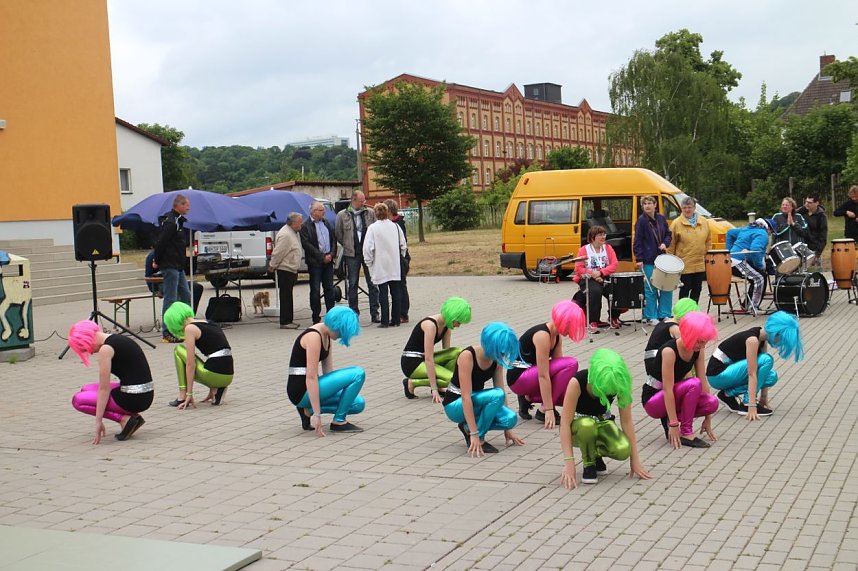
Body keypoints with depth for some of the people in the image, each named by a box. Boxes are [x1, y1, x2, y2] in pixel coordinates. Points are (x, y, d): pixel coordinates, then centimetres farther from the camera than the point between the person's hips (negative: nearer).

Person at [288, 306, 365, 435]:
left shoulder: (326, 336, 10)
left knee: (359, 403, 8)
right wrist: (317, 414, -26)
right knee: (358, 374, -15)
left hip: (309, 387, 9)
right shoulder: (314, 337, -20)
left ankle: (308, 410, 9)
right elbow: (311, 378, -24)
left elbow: (328, 372, 14)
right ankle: (338, 421, -5)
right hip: (302, 390, -9)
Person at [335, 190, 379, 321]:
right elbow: (339, 235, 10)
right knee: (352, 285, 5)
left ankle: (374, 313, 5)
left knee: (372, 283, 0)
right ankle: (354, 314, 13)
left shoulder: (370, 213, 4)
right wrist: (349, 247, 10)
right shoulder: (342, 215, 0)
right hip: (352, 254, -1)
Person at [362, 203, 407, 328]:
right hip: (395, 267, 3)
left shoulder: (372, 228, -10)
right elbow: (403, 245, 8)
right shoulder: (395, 226, 2)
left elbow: (368, 248, -12)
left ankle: (385, 321, 0)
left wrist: (369, 263, 0)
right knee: (395, 293, 7)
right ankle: (395, 320, 10)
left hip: (380, 267, -3)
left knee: (383, 293, 0)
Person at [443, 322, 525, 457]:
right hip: (455, 405, -7)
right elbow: (466, 397, -30)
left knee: (511, 418, -20)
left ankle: (468, 428, 2)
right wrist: (474, 434, -34)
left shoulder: (496, 360, -5)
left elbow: (502, 390, 0)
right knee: (497, 395, -32)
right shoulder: (467, 356, -26)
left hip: (476, 402, 7)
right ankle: (478, 439, -16)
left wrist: (507, 428, -1)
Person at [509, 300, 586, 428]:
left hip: (530, 373, 9)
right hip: (518, 378, -9)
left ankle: (528, 398, 9)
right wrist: (548, 410, -27)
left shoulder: (556, 335, 4)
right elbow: (543, 376, -26)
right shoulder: (542, 335, -24)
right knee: (571, 364, -21)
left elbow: (558, 366, 7)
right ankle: (543, 411, -14)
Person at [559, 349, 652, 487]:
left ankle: (595, 453, 7)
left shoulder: (619, 382, -21)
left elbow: (627, 421, -15)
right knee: (587, 425, -40)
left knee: (623, 450, -29)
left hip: (602, 423, 3)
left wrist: (634, 459, -16)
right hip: (577, 425, -3)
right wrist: (569, 463, -38)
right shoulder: (578, 381, -31)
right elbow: (565, 423, -32)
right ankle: (589, 464, -11)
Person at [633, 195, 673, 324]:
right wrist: (639, 259, -14)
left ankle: (664, 314, 18)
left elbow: (668, 234, 18)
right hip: (648, 260, -5)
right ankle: (651, 317, 7)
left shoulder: (661, 219, 8)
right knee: (650, 289, -2)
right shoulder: (641, 221, -6)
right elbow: (637, 242, -8)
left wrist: (665, 243, -3)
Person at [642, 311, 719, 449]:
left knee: (712, 403, -18)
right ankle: (686, 434, -20)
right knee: (693, 384, -31)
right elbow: (668, 389, -29)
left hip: (675, 397, 7)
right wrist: (673, 424, -30)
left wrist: (707, 419, -5)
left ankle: (670, 418, 0)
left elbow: (703, 382, -4)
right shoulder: (669, 351, -27)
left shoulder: (698, 350, -5)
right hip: (652, 400, -7)